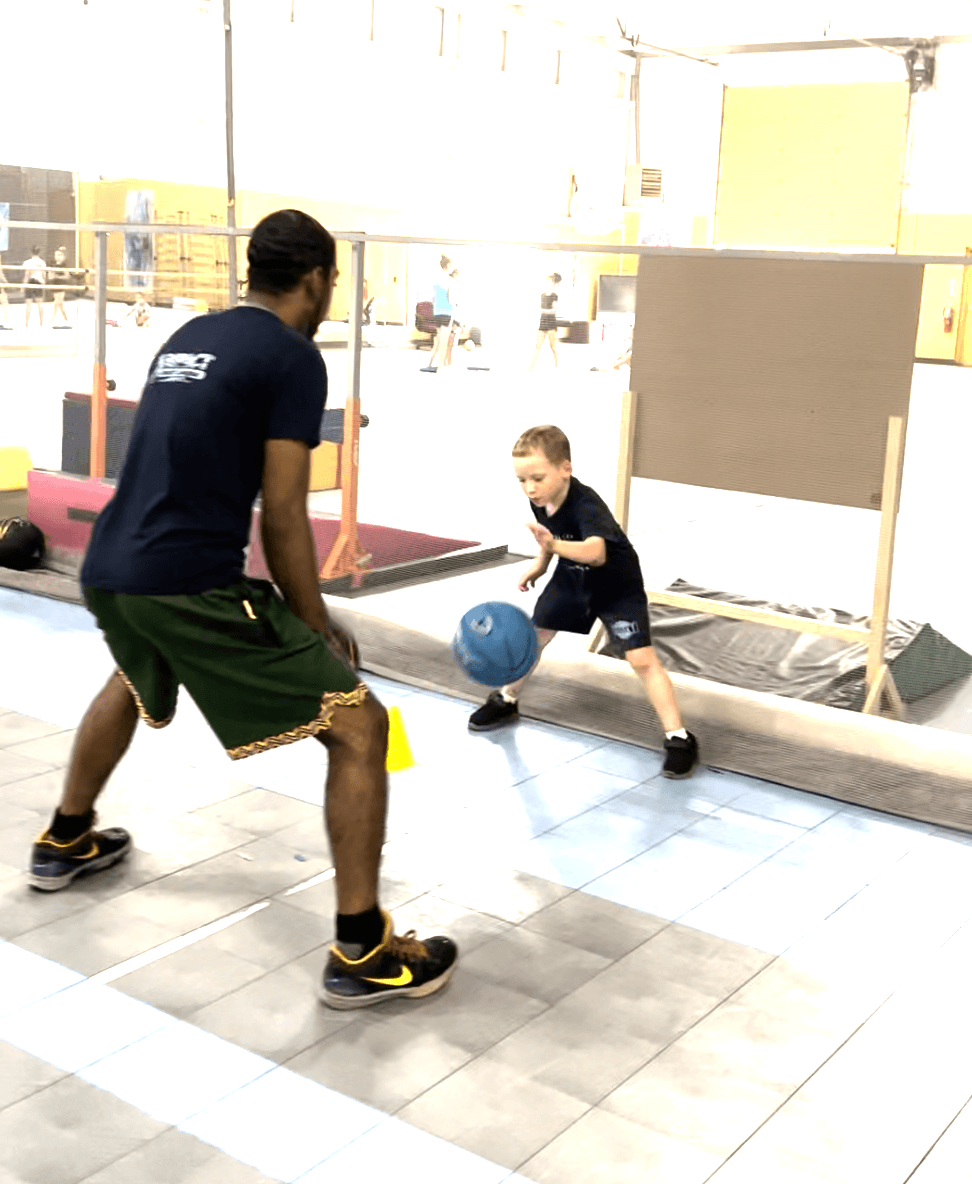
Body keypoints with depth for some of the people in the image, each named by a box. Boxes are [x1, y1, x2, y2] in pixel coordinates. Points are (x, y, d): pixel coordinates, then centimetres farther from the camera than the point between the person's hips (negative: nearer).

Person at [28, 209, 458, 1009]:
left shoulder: (188, 337, 18)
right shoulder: (292, 357, -5)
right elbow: (283, 517, -9)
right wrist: (317, 630, 3)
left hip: (108, 569, 9)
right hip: (188, 585, -9)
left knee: (136, 683, 41)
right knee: (360, 726, -1)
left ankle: (65, 842, 55)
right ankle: (362, 951, 1)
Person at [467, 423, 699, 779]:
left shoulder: (586, 504, -39)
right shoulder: (540, 500, -17)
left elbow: (596, 552, -60)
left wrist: (555, 546, -75)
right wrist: (540, 563, 4)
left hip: (617, 586, -7)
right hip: (571, 579, 7)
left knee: (641, 658, -16)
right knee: (534, 636, 15)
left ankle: (678, 738, -8)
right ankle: (505, 702, 38)